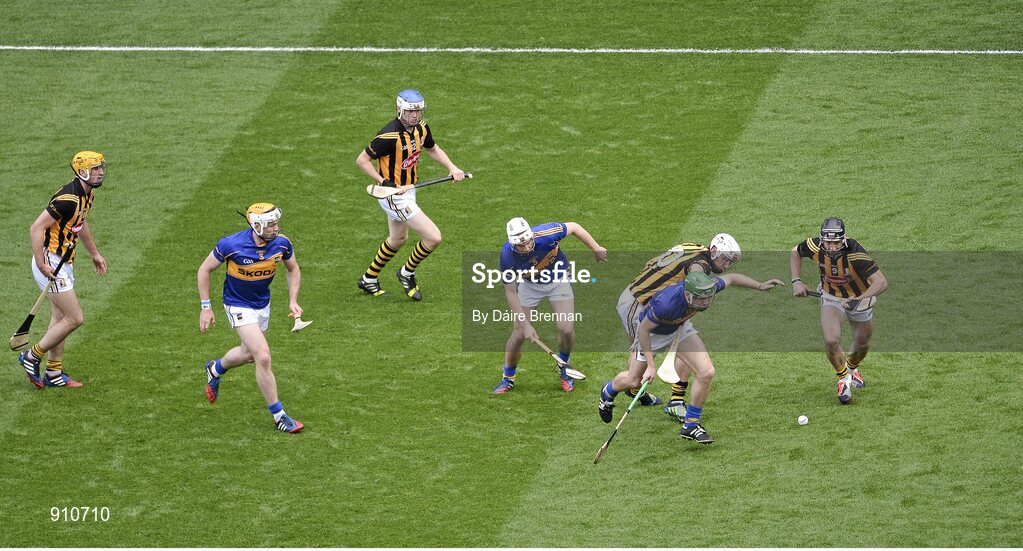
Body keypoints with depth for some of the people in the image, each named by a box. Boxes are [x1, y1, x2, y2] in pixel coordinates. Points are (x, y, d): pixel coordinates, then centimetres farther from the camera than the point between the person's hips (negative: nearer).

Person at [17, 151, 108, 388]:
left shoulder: (88, 194, 7)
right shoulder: (68, 199, -24)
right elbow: (36, 228, -25)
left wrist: (95, 253, 33)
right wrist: (42, 265, -26)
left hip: (65, 263, 10)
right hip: (50, 263, -10)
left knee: (60, 318, 14)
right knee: (75, 318, -7)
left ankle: (53, 373, 22)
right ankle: (32, 357, 6)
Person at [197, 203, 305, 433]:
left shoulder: (282, 243, -17)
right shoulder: (231, 245, -28)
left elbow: (293, 269, 5)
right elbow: (205, 269, -13)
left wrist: (293, 301, -6)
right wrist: (205, 307, -12)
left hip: (263, 303, 6)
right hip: (239, 306, -6)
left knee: (249, 354, 24)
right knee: (263, 357, -16)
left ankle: (215, 369, 57)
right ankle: (278, 415, -4)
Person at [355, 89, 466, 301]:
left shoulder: (421, 128, -3)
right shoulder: (390, 135, -27)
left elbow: (432, 149, 18)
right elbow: (362, 160, -20)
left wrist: (451, 167, 4)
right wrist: (383, 182, -27)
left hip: (408, 191, 9)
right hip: (394, 195, -9)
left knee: (398, 239, 29)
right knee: (433, 237, -12)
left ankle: (368, 279, 47)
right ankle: (407, 273, 13)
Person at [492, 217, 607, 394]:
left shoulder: (546, 234, -36)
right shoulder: (507, 256, -32)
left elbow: (573, 227, -16)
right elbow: (510, 292, -21)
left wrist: (597, 249, -5)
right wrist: (524, 324, -25)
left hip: (558, 281, 0)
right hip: (529, 285, 0)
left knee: (567, 329, -12)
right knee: (519, 333, -7)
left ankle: (564, 367, 19)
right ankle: (508, 378, 18)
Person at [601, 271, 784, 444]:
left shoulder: (706, 288, -31)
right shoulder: (667, 303, -45)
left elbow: (730, 278, -7)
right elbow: (644, 329, -29)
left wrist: (760, 286, -6)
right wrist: (651, 365, -27)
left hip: (681, 327, 5)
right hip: (652, 330, -5)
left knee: (706, 372, -12)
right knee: (634, 381, 9)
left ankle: (690, 425, 5)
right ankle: (608, 391, 47)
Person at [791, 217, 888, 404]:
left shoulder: (855, 254, -38)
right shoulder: (815, 247, -26)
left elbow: (881, 282, -43)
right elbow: (795, 252, -1)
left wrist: (860, 298, -55)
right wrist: (796, 281, -11)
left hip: (859, 299, -1)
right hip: (831, 298, 1)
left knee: (862, 343, 18)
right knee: (831, 340, -21)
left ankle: (852, 368, 54)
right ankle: (844, 378, 7)